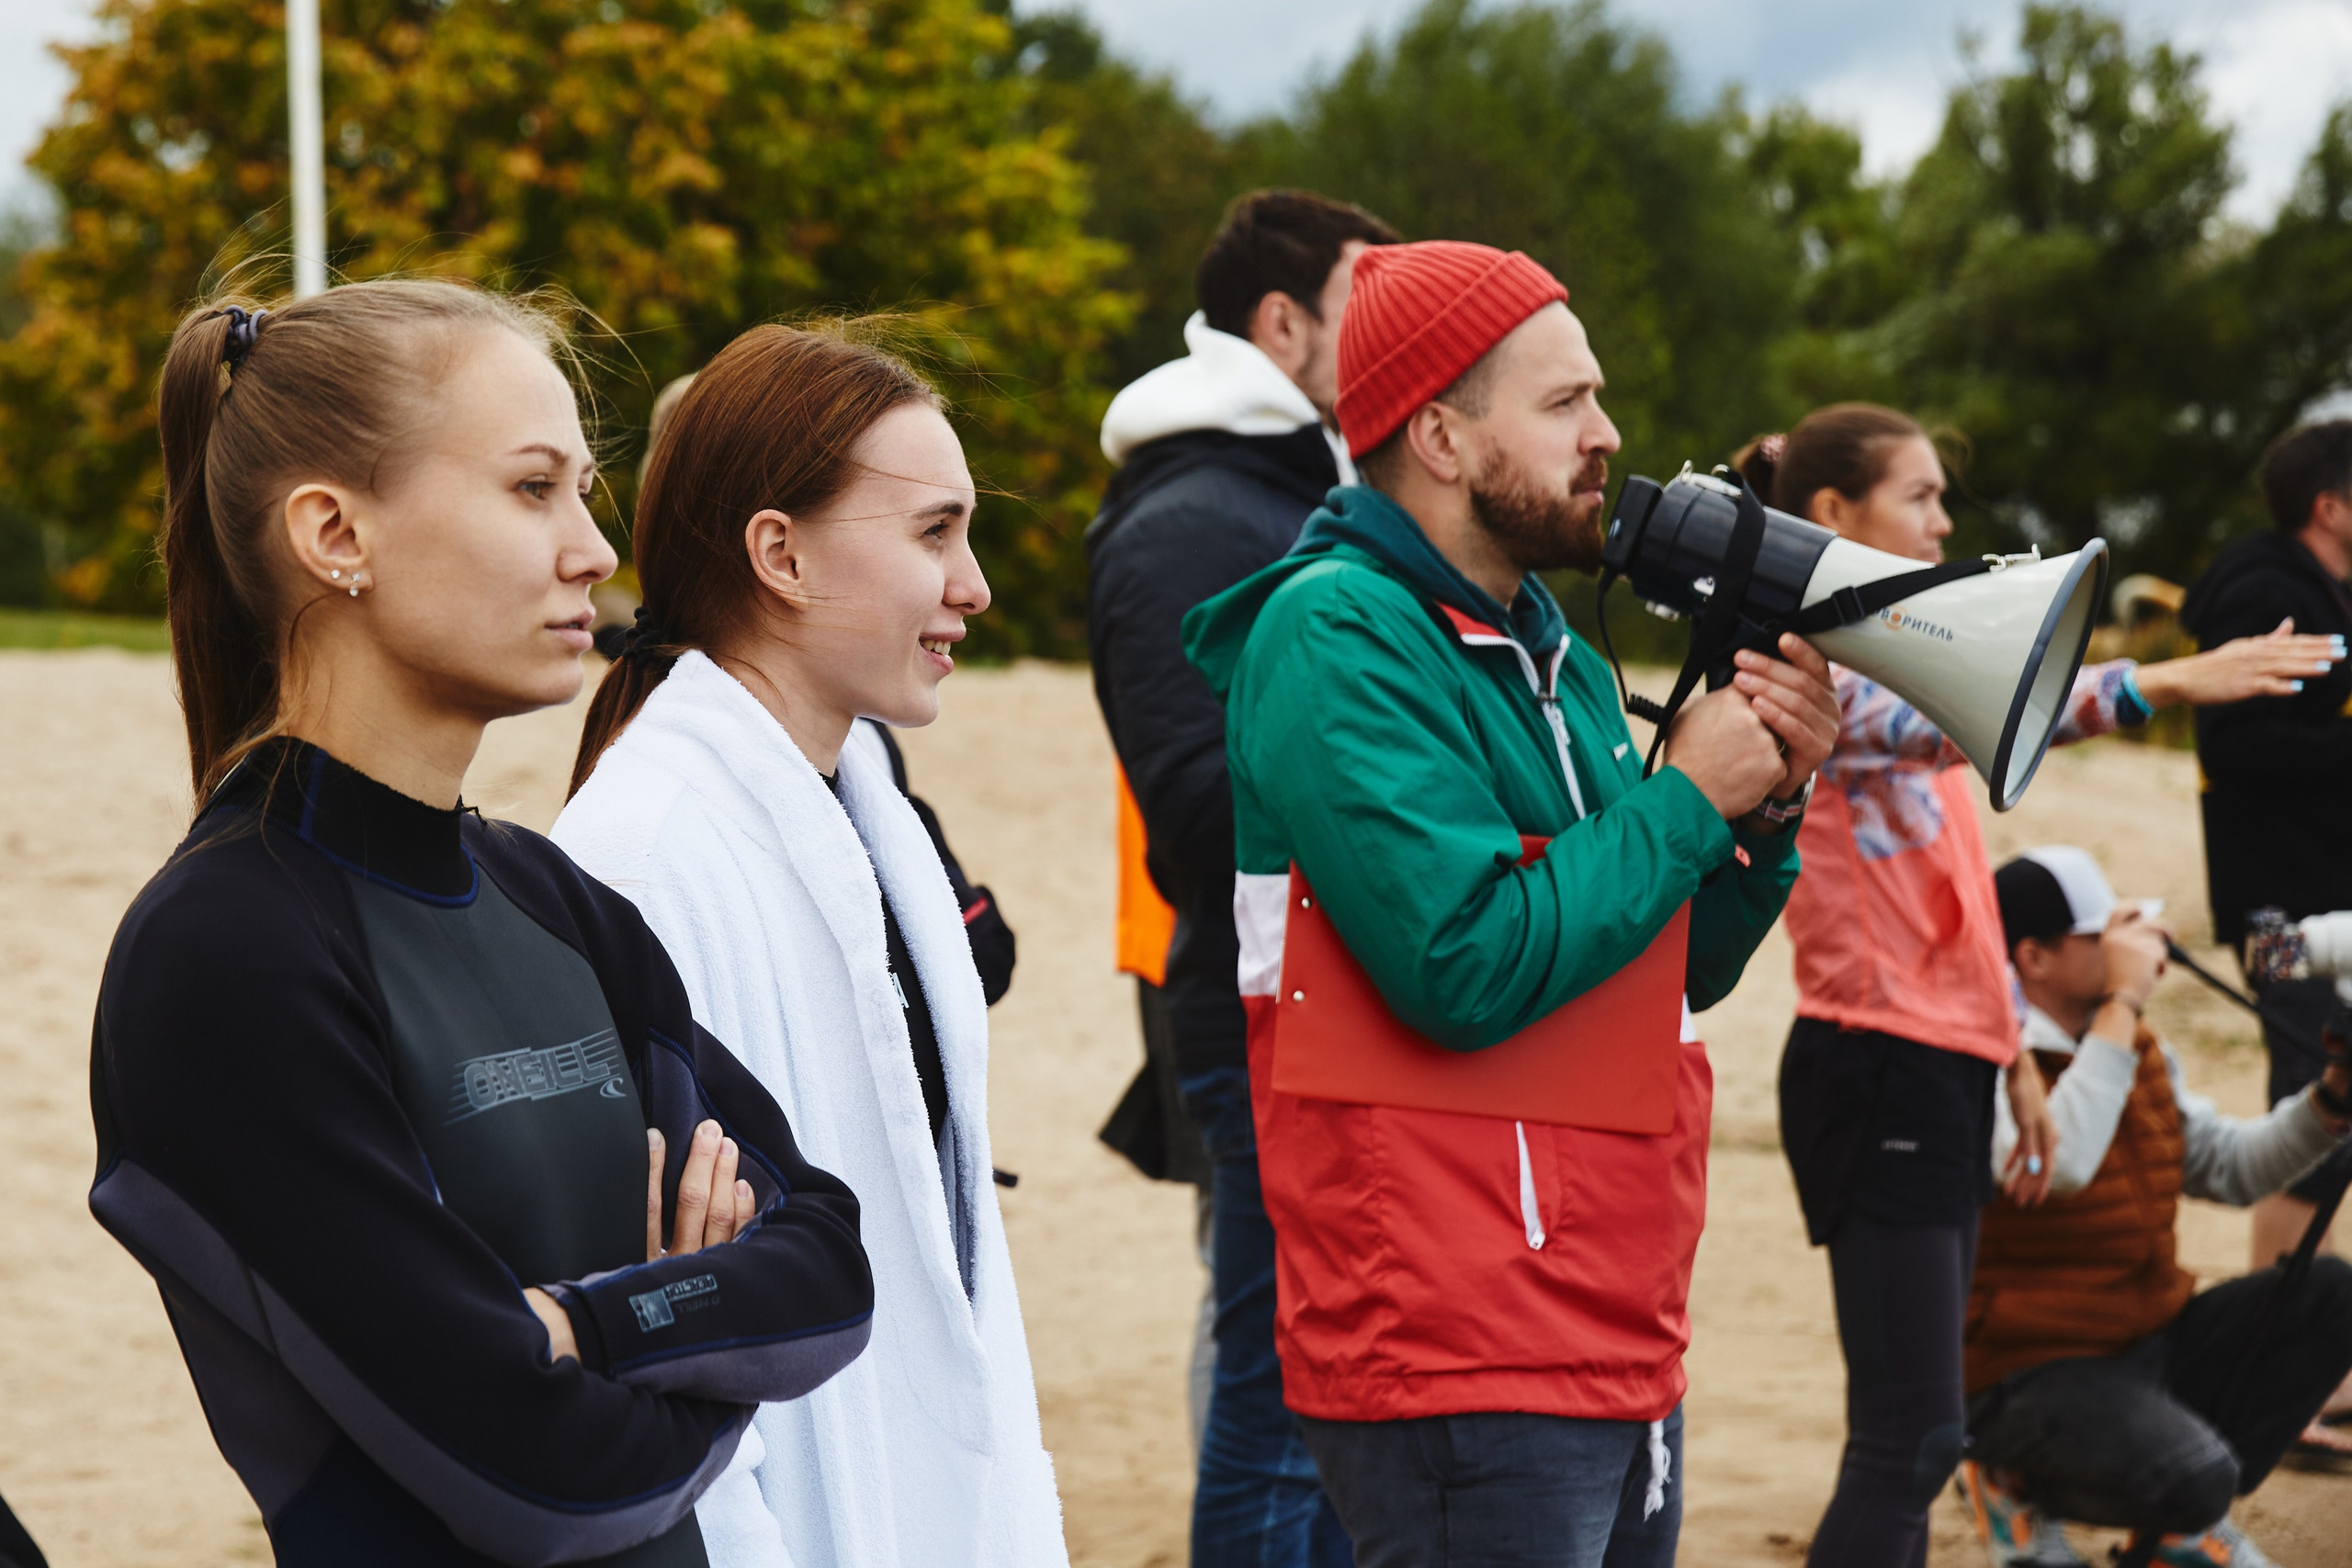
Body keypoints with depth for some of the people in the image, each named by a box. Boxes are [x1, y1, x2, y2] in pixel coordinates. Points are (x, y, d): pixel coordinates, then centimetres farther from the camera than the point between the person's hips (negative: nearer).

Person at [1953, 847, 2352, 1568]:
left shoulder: (2138, 1049, 10)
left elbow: (2230, 1168, 19)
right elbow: (2054, 1166, -36)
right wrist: (2122, 1004, -29)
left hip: (2151, 1341, 9)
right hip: (2035, 1370, -9)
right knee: (2192, 1478, -32)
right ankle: (2021, 1484, 0)